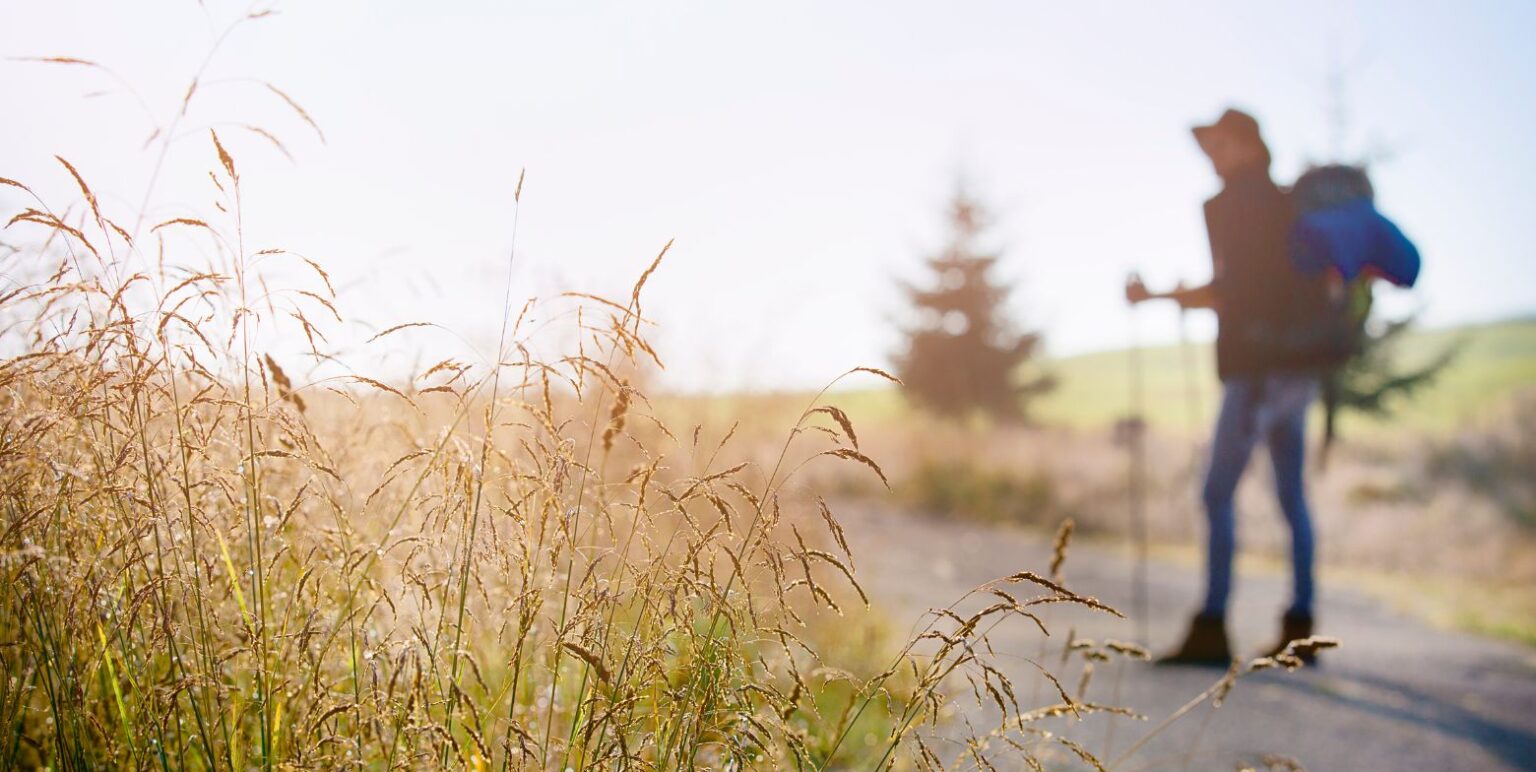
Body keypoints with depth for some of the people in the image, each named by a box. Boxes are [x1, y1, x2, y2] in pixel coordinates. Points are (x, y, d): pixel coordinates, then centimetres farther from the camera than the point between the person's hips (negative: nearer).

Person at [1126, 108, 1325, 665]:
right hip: (1298, 366, 9)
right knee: (1292, 498, 10)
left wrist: (1158, 297, -7)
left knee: (1218, 495, -8)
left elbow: (1231, 290, -15)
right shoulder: (1286, 205, 18)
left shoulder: (1231, 205, -7)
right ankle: (1300, 625, 13)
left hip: (1258, 367, -9)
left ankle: (1212, 628, -10)